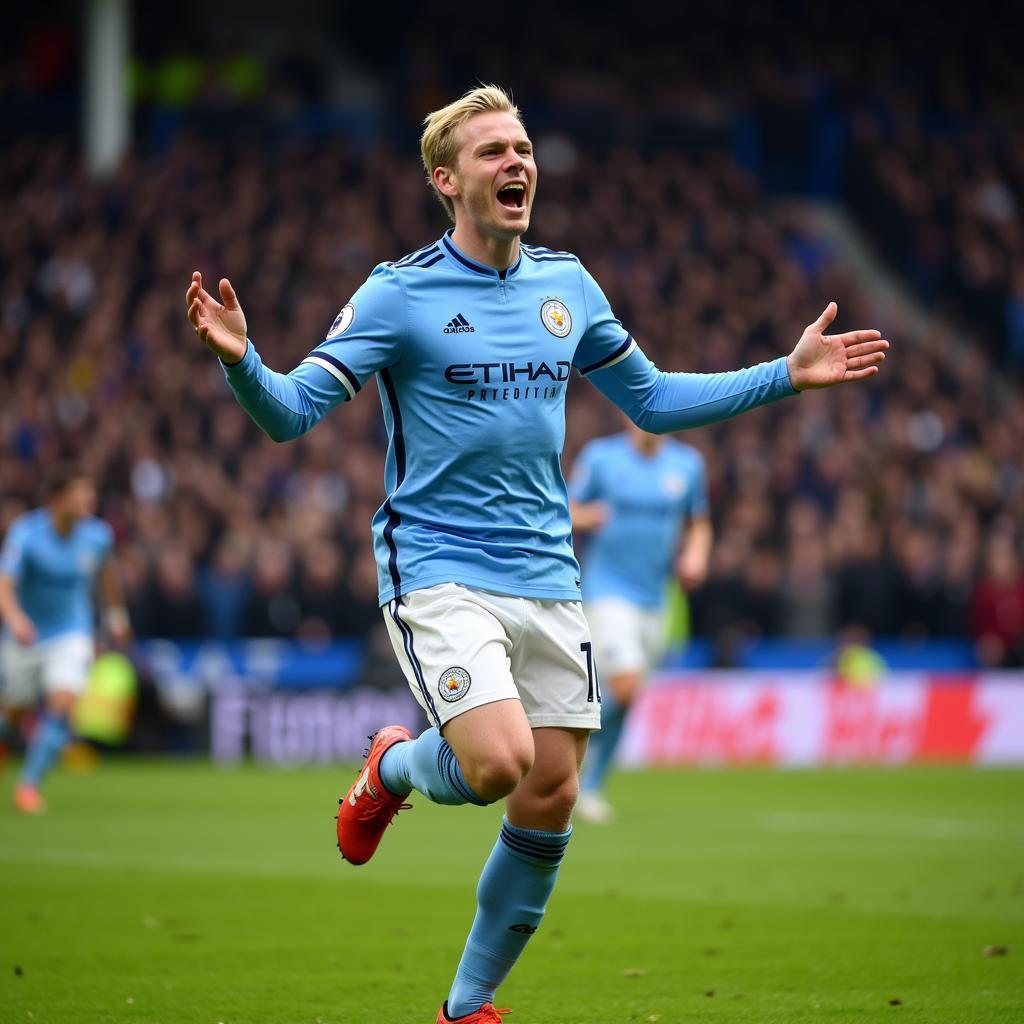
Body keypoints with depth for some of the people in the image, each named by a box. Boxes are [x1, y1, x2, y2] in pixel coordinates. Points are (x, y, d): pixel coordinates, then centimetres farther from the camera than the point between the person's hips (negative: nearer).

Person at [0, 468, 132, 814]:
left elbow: (106, 571, 14)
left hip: (72, 633, 2)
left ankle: (28, 785, -11)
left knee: (62, 705, -20)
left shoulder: (97, 535, -10)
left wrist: (116, 615, 25)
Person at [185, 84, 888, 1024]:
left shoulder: (567, 285, 9)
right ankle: (395, 766, 12)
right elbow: (291, 413, -10)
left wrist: (786, 376, 15)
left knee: (550, 804, 2)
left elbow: (653, 399, 21)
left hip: (547, 581, 5)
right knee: (500, 763, -25)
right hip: (439, 571, -5)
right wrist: (241, 359, -32)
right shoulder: (400, 294, -7)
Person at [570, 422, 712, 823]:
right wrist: (585, 518, -22)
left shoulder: (688, 464, 6)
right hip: (606, 591, -4)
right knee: (625, 687, -20)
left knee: (621, 701, 7)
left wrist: (695, 557, -2)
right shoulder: (600, 456, -4)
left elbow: (699, 524, 18)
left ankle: (589, 787, 21)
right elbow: (567, 511, 1)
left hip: (654, 597, 4)